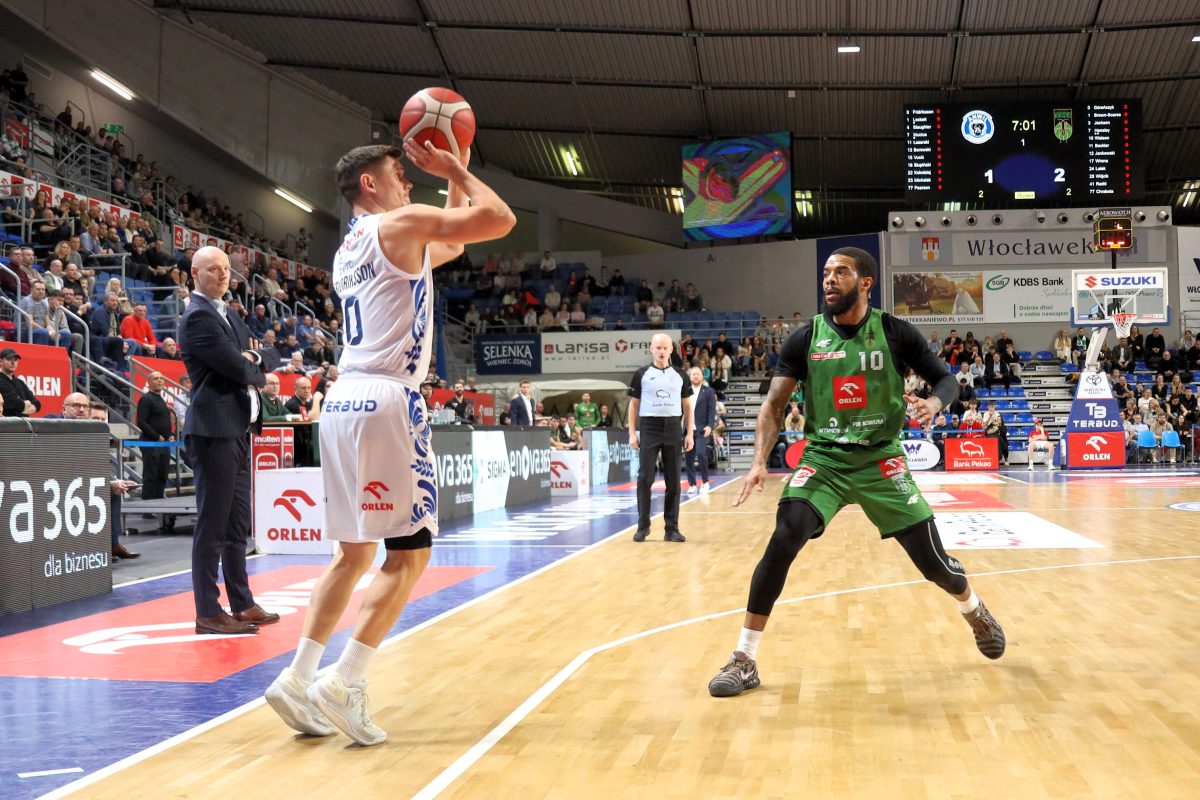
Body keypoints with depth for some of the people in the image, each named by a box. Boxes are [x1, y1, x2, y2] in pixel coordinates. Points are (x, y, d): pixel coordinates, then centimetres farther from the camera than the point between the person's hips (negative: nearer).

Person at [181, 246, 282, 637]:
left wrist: (254, 358, -3)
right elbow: (238, 369, -17)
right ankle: (208, 613, -2)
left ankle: (242, 603, 21)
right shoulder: (198, 316, -10)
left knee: (237, 525, 14)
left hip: (238, 430, 10)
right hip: (215, 431, -10)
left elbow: (269, 358, 18)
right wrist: (257, 371, 4)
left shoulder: (229, 315, 20)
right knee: (212, 524, -6)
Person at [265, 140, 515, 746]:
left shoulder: (348, 249, 24)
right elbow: (500, 219, -6)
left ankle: (298, 678, 9)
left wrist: (456, 177, 31)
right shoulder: (402, 223, -1)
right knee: (409, 554, -3)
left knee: (355, 551, 14)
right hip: (387, 401, -9)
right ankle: (344, 685, -9)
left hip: (343, 402, 9)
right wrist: (452, 172, 7)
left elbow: (451, 246, 35)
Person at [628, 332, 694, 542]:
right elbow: (634, 405, 6)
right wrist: (632, 433, -2)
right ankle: (643, 526, 4)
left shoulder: (680, 375, 8)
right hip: (649, 427, -2)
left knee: (673, 481, 3)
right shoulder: (642, 374, 3)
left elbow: (687, 406, 11)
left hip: (673, 428, 2)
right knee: (645, 478, -5)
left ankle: (672, 528, 8)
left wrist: (689, 433, 3)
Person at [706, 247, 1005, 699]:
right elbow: (774, 404, -1)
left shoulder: (895, 333, -5)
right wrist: (760, 462, -15)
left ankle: (975, 612, 40)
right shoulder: (806, 339, -3)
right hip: (822, 459, 0)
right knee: (783, 541, -23)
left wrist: (934, 403, -20)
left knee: (933, 561, 3)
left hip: (881, 460, 0)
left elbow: (946, 378, 4)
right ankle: (744, 661, -13)